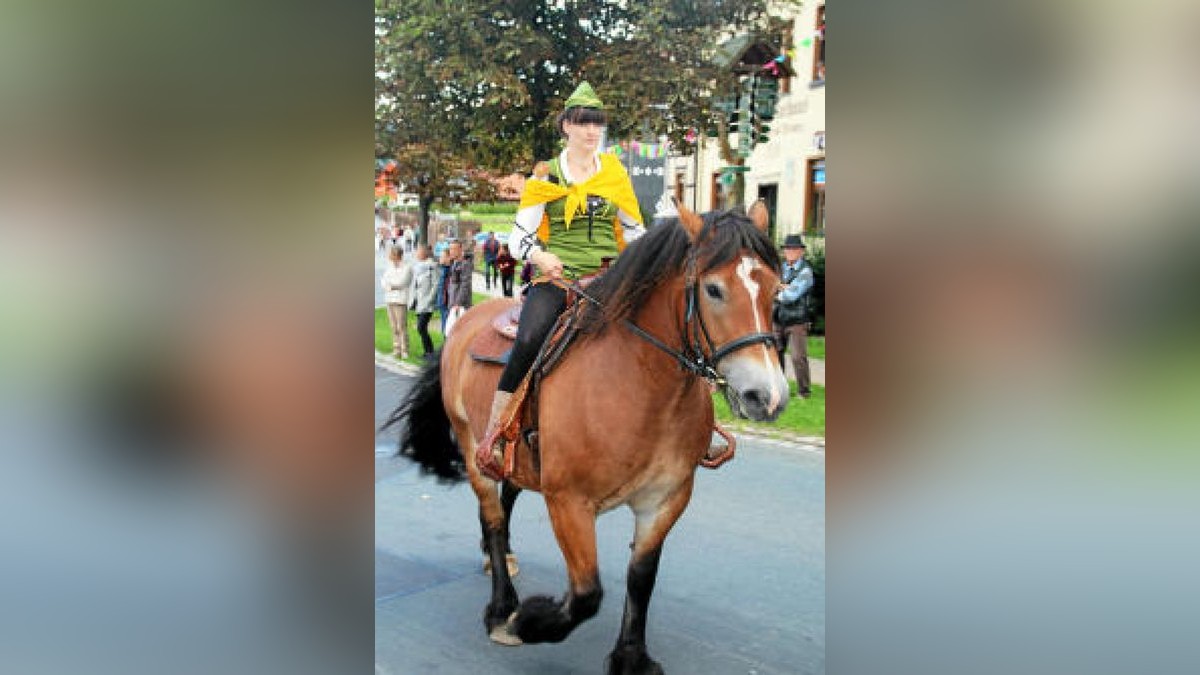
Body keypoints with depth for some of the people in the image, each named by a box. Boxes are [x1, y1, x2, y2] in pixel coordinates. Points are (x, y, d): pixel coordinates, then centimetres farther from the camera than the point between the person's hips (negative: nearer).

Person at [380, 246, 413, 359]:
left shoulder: (407, 268, -4)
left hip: (401, 300, -6)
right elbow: (382, 283, 10)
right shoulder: (389, 267, 16)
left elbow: (401, 282, -14)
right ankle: (396, 349, 11)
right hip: (390, 300, 6)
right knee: (394, 327, 6)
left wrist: (388, 281, -1)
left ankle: (404, 351, -4)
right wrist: (392, 287, -9)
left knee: (402, 327, -8)